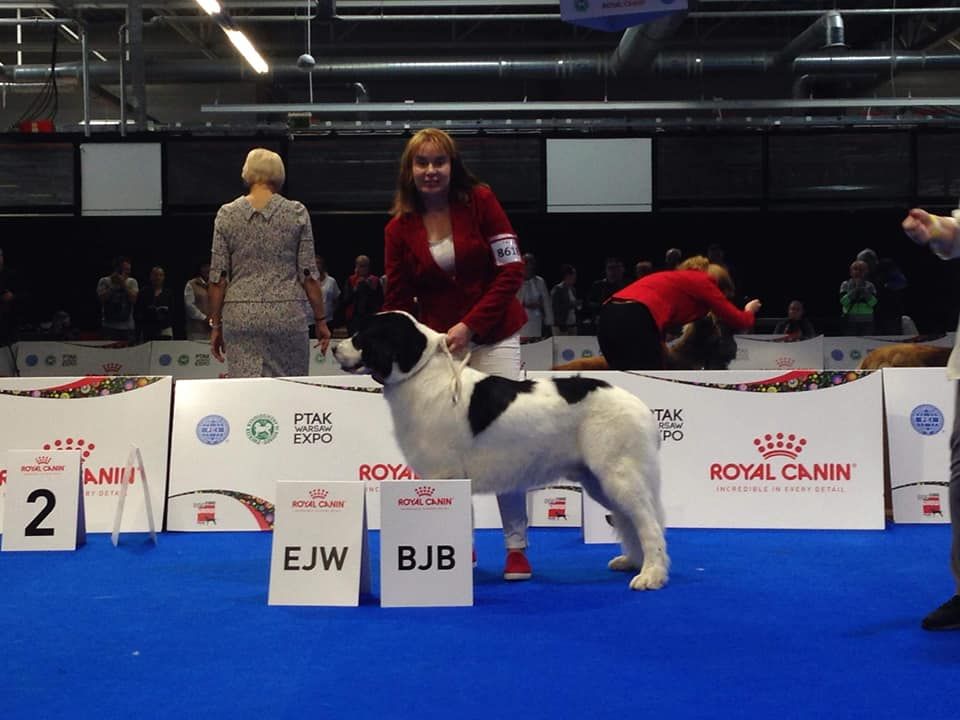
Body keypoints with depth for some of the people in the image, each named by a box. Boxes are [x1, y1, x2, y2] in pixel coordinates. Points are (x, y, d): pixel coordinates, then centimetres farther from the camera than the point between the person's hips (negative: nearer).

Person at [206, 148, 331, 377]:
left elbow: (218, 278, 2)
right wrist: (321, 320, 6)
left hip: (240, 316, 1)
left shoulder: (227, 214, 3)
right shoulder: (297, 213, 0)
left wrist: (216, 324, 9)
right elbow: (308, 274, -1)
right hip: (286, 314, -1)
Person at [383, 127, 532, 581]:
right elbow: (398, 302, 3)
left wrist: (469, 326, -16)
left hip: (492, 336, -2)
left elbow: (511, 271, -8)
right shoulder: (399, 228, 2)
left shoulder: (479, 200, -4)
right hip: (436, 344, 2)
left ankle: (516, 547, 3)